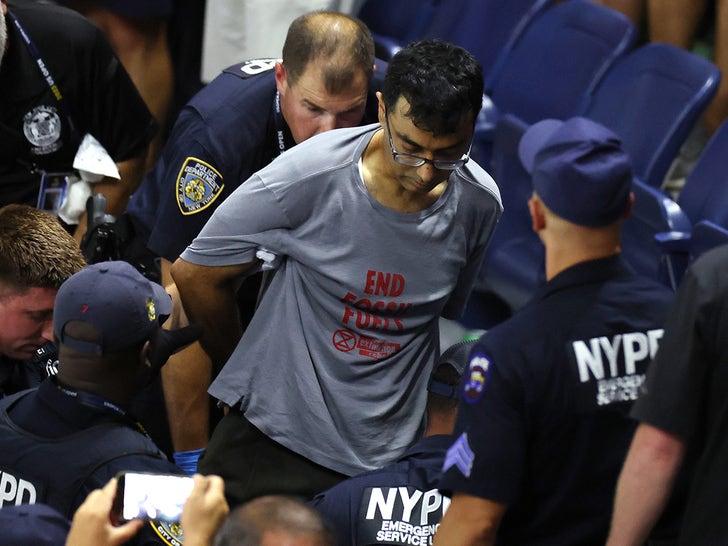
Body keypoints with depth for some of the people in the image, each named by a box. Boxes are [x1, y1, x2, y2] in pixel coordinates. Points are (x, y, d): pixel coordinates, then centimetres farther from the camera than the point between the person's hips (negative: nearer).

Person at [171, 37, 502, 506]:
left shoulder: (479, 204, -7)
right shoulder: (307, 178, -18)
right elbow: (196, 275, -3)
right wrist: (246, 369, 12)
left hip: (390, 452, 3)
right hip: (275, 441, -2)